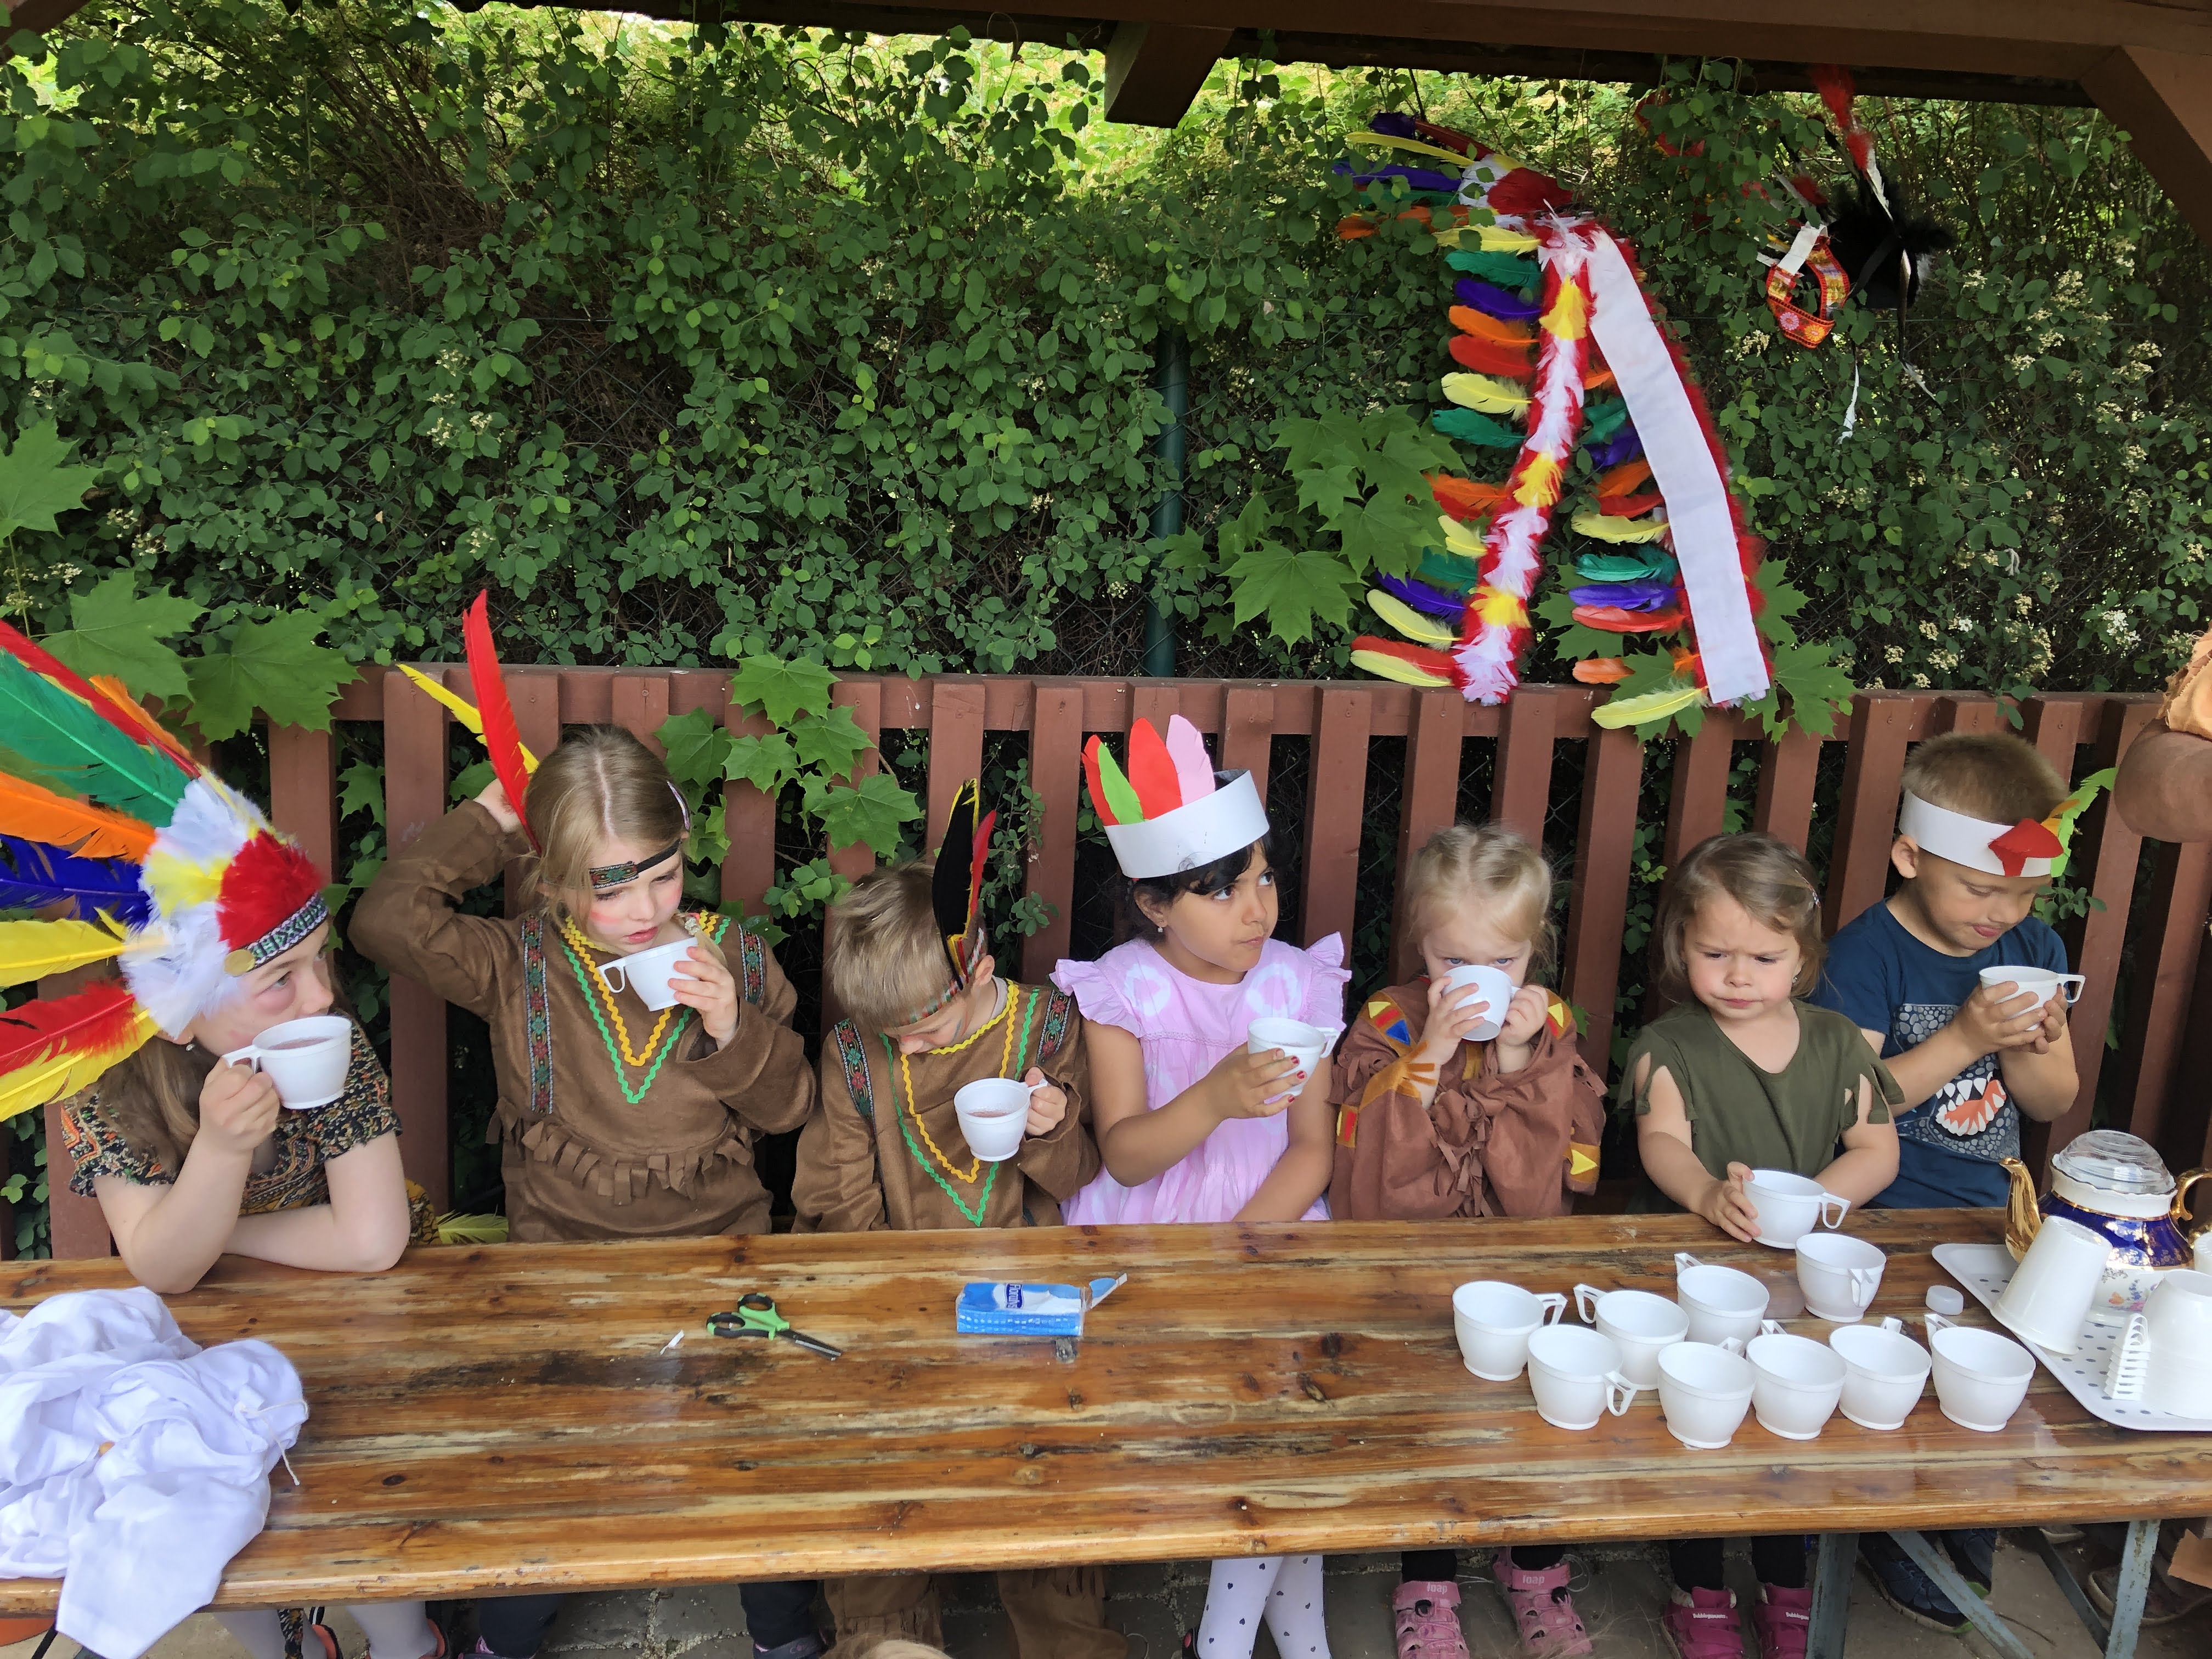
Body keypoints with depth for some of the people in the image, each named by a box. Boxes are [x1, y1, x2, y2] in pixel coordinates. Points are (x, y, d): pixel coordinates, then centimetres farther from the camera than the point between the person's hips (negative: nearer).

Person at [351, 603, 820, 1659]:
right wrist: (490, 817, -9)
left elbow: (789, 1107, 4)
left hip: (719, 1246, 1)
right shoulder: (522, 965, -2)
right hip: (562, 1255, 0)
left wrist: (733, 1029, -15)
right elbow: (387, 922, -16)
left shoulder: (731, 955, 0)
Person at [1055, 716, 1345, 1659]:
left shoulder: (1296, 984, 1)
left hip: (1268, 1224, 2)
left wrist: (1241, 1239, -14)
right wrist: (1215, 1100, -31)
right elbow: (1124, 1155, -12)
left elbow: (1312, 1150, 1)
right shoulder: (1122, 990, -6)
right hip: (1147, 1230, -2)